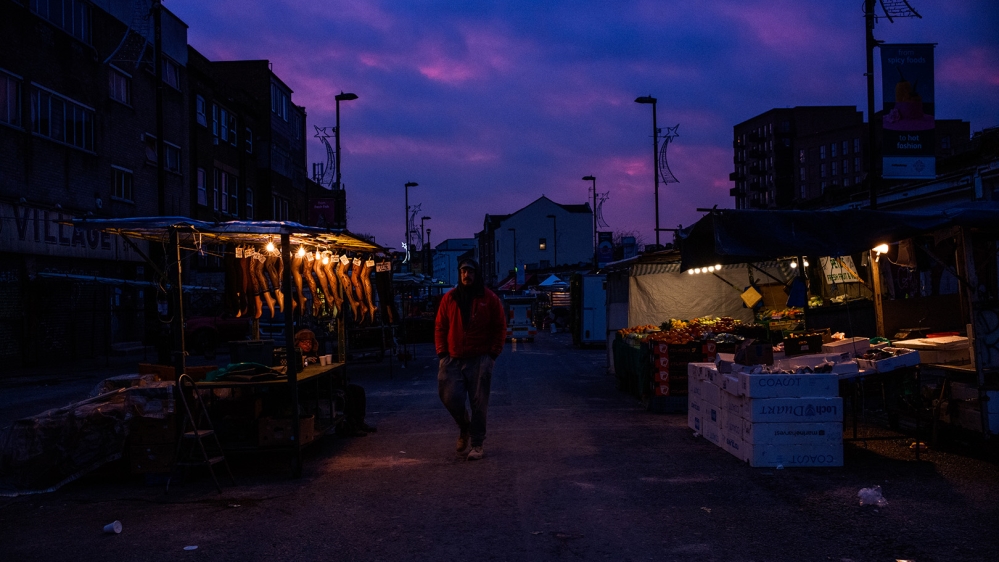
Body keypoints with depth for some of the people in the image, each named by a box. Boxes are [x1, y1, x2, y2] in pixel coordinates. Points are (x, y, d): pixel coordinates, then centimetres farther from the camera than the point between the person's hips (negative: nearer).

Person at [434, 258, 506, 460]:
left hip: (480, 360, -2)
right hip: (453, 359, 2)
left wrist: (493, 354, -4)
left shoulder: (489, 299, 2)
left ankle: (477, 444, 10)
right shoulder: (449, 298, 7)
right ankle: (464, 428, 27)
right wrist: (442, 353, 1)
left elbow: (500, 328, 4)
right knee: (450, 397, -3)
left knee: (479, 404, -1)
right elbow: (440, 328, 10)